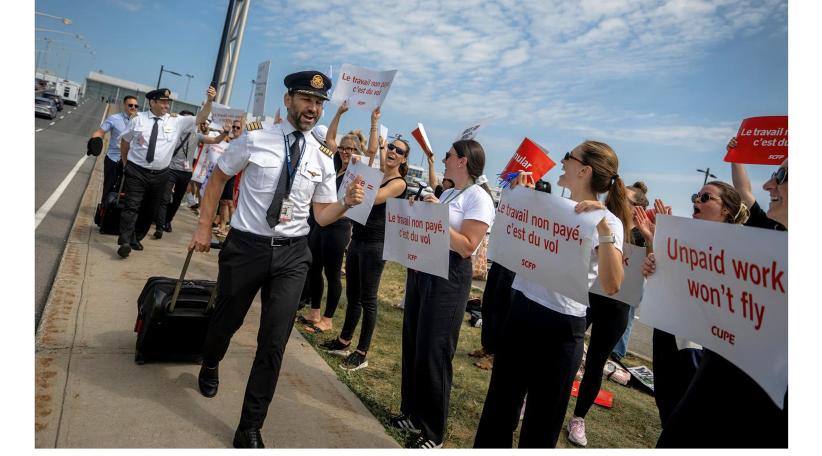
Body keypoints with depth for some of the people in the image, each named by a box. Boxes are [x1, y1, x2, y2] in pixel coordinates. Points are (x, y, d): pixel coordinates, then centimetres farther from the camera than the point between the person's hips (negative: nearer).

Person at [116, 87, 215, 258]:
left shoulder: (177, 121, 1)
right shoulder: (138, 119, 0)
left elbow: (200, 118, -8)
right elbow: (125, 140, 13)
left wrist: (209, 100, -22)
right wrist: (125, 162, 16)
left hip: (160, 175, 2)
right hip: (136, 171, -2)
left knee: (151, 210, 12)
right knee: (132, 206, -11)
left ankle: (136, 238, 31)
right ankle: (125, 242, -13)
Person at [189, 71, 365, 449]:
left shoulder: (322, 158, 2)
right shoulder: (255, 140, -5)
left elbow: (321, 216, 4)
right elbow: (217, 179, 7)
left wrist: (347, 202, -15)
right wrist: (204, 227, 3)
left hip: (292, 254, 1)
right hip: (246, 246, -1)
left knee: (274, 341, -2)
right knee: (227, 319, 18)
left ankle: (250, 429, 17)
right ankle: (210, 366, 56)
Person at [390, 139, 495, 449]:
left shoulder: (479, 197, -11)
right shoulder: (446, 194, 15)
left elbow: (467, 247, -18)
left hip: (448, 277, -8)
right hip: (421, 269, 9)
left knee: (433, 351, -1)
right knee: (412, 344, 14)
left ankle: (432, 432, 17)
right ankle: (412, 412, 33)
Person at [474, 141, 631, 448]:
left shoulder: (607, 222, -12)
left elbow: (612, 286, -26)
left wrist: (604, 229, -33)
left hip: (561, 325, -5)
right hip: (520, 310, 6)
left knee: (542, 417, 13)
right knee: (500, 402, 19)